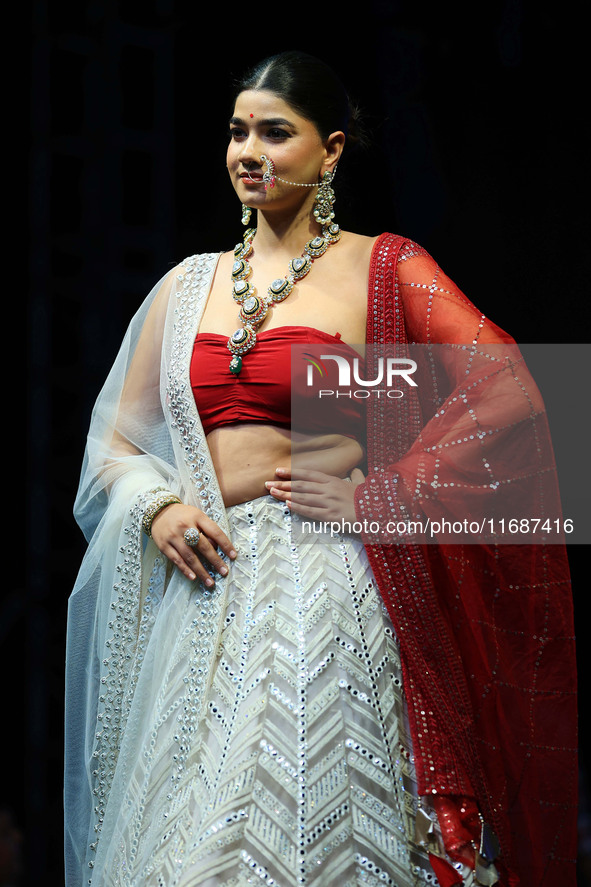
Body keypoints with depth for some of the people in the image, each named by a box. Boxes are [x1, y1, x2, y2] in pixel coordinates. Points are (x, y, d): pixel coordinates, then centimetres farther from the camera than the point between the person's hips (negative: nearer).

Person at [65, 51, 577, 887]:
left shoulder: (381, 269, 1)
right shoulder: (189, 283, 15)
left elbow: (505, 390, -10)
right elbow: (116, 439, 18)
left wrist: (375, 496, -11)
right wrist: (157, 507, -3)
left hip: (323, 590, -4)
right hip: (202, 593, 4)